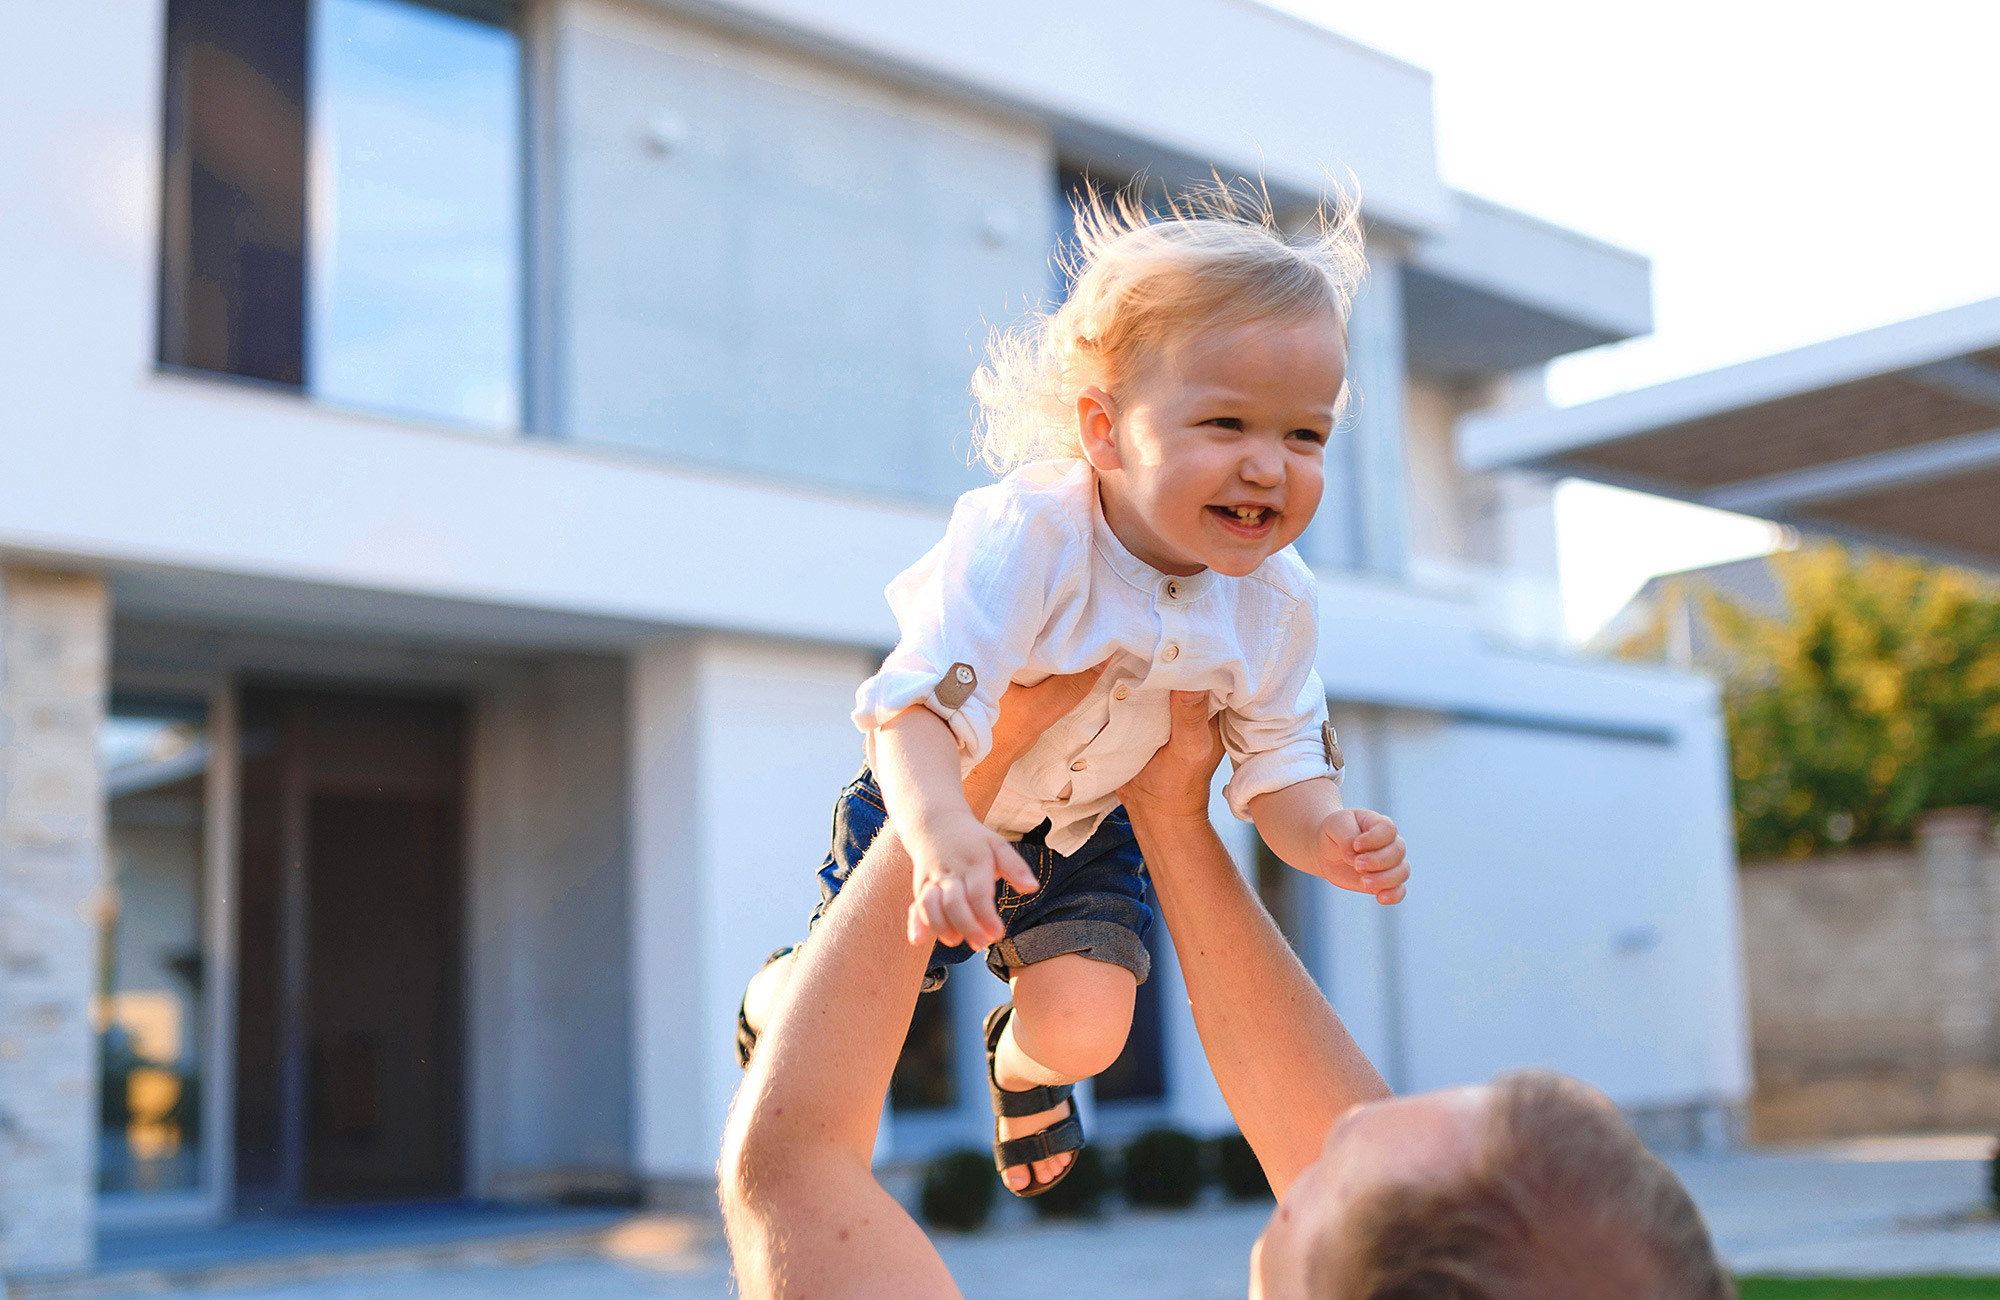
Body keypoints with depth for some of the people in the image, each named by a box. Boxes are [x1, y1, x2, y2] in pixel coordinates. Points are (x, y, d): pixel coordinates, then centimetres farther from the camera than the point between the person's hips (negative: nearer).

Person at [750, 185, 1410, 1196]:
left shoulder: (1274, 600, -20)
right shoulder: (1024, 538, -38)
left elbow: (1282, 769, -11)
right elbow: (919, 704, -46)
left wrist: (1324, 833, -35)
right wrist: (939, 831, -66)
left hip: (1085, 830, 3)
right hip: (933, 807, -3)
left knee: (1084, 1030, -11)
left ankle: (1020, 1062, 30)